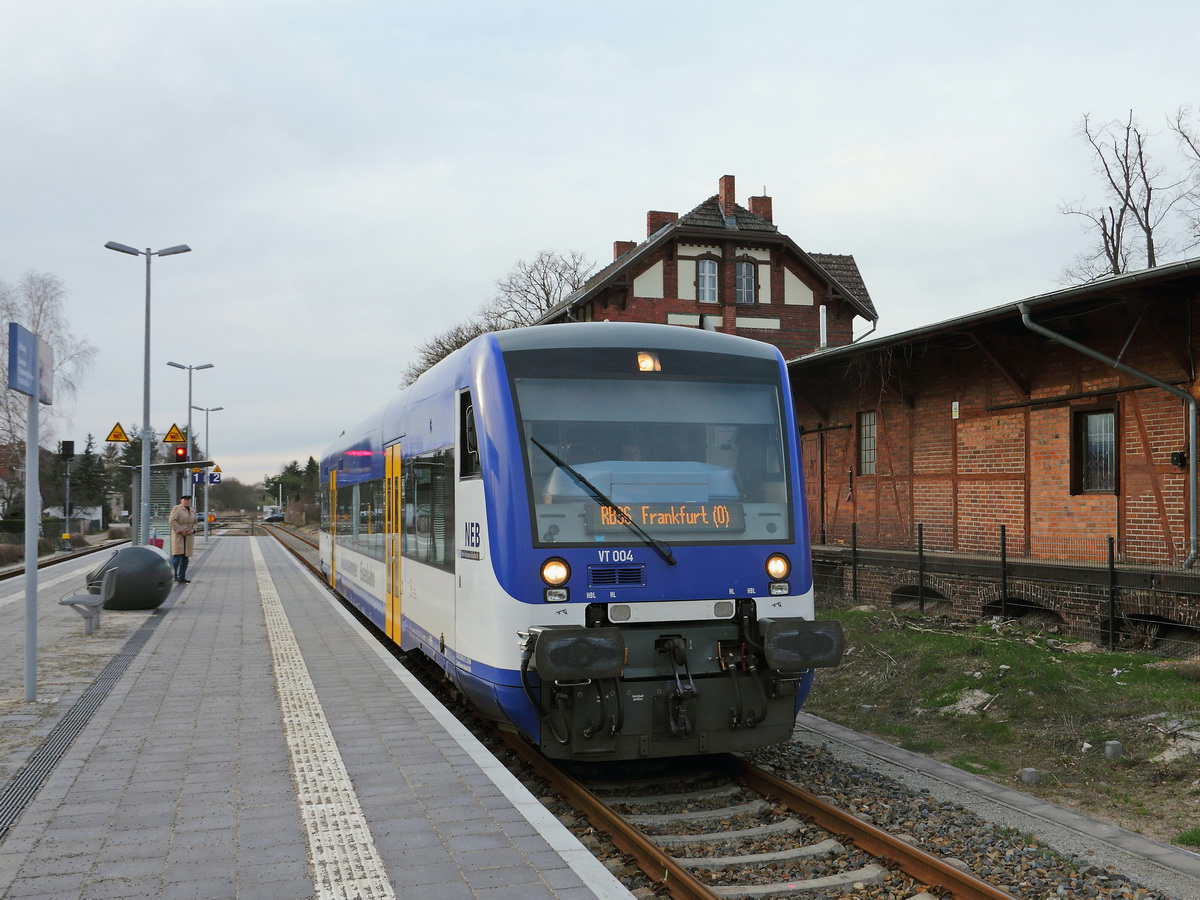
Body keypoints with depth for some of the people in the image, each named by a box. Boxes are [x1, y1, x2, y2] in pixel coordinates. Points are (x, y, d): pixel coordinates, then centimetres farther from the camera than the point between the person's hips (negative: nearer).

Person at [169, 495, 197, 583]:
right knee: (177, 556, -11)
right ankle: (173, 575, -7)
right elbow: (172, 521, -14)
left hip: (189, 537, 7)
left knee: (185, 557, 7)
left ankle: (182, 577, 12)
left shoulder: (192, 511, 15)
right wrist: (180, 530, -17)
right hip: (178, 536, -7)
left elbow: (195, 522, 21)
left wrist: (193, 529, 1)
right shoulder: (177, 509, -6)